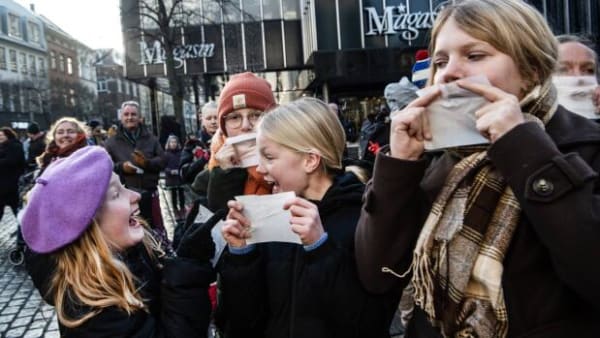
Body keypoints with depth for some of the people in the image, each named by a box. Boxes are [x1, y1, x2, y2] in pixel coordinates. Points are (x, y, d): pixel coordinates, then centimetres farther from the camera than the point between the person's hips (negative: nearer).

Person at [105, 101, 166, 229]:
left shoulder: (150, 139, 9)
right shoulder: (111, 142, 3)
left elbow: (162, 161, 1)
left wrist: (147, 163, -17)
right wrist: (121, 167, -20)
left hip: (149, 194, 2)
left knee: (157, 228, 13)